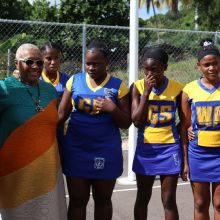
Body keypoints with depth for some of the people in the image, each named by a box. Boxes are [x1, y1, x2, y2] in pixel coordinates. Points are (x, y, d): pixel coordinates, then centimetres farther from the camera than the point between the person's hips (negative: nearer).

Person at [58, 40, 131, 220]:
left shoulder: (118, 86, -2)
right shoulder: (75, 80, 2)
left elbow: (126, 123, 0)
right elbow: (61, 114, 4)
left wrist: (112, 109, -17)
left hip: (106, 151, -1)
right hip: (76, 149, 1)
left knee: (103, 200, 13)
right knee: (77, 201, 6)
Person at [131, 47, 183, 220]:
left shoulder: (177, 88, -5)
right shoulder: (138, 86, -5)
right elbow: (136, 121, -11)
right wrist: (146, 91, -15)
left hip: (169, 148, -1)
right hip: (145, 148, 1)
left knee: (169, 200, 5)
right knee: (143, 198, 14)